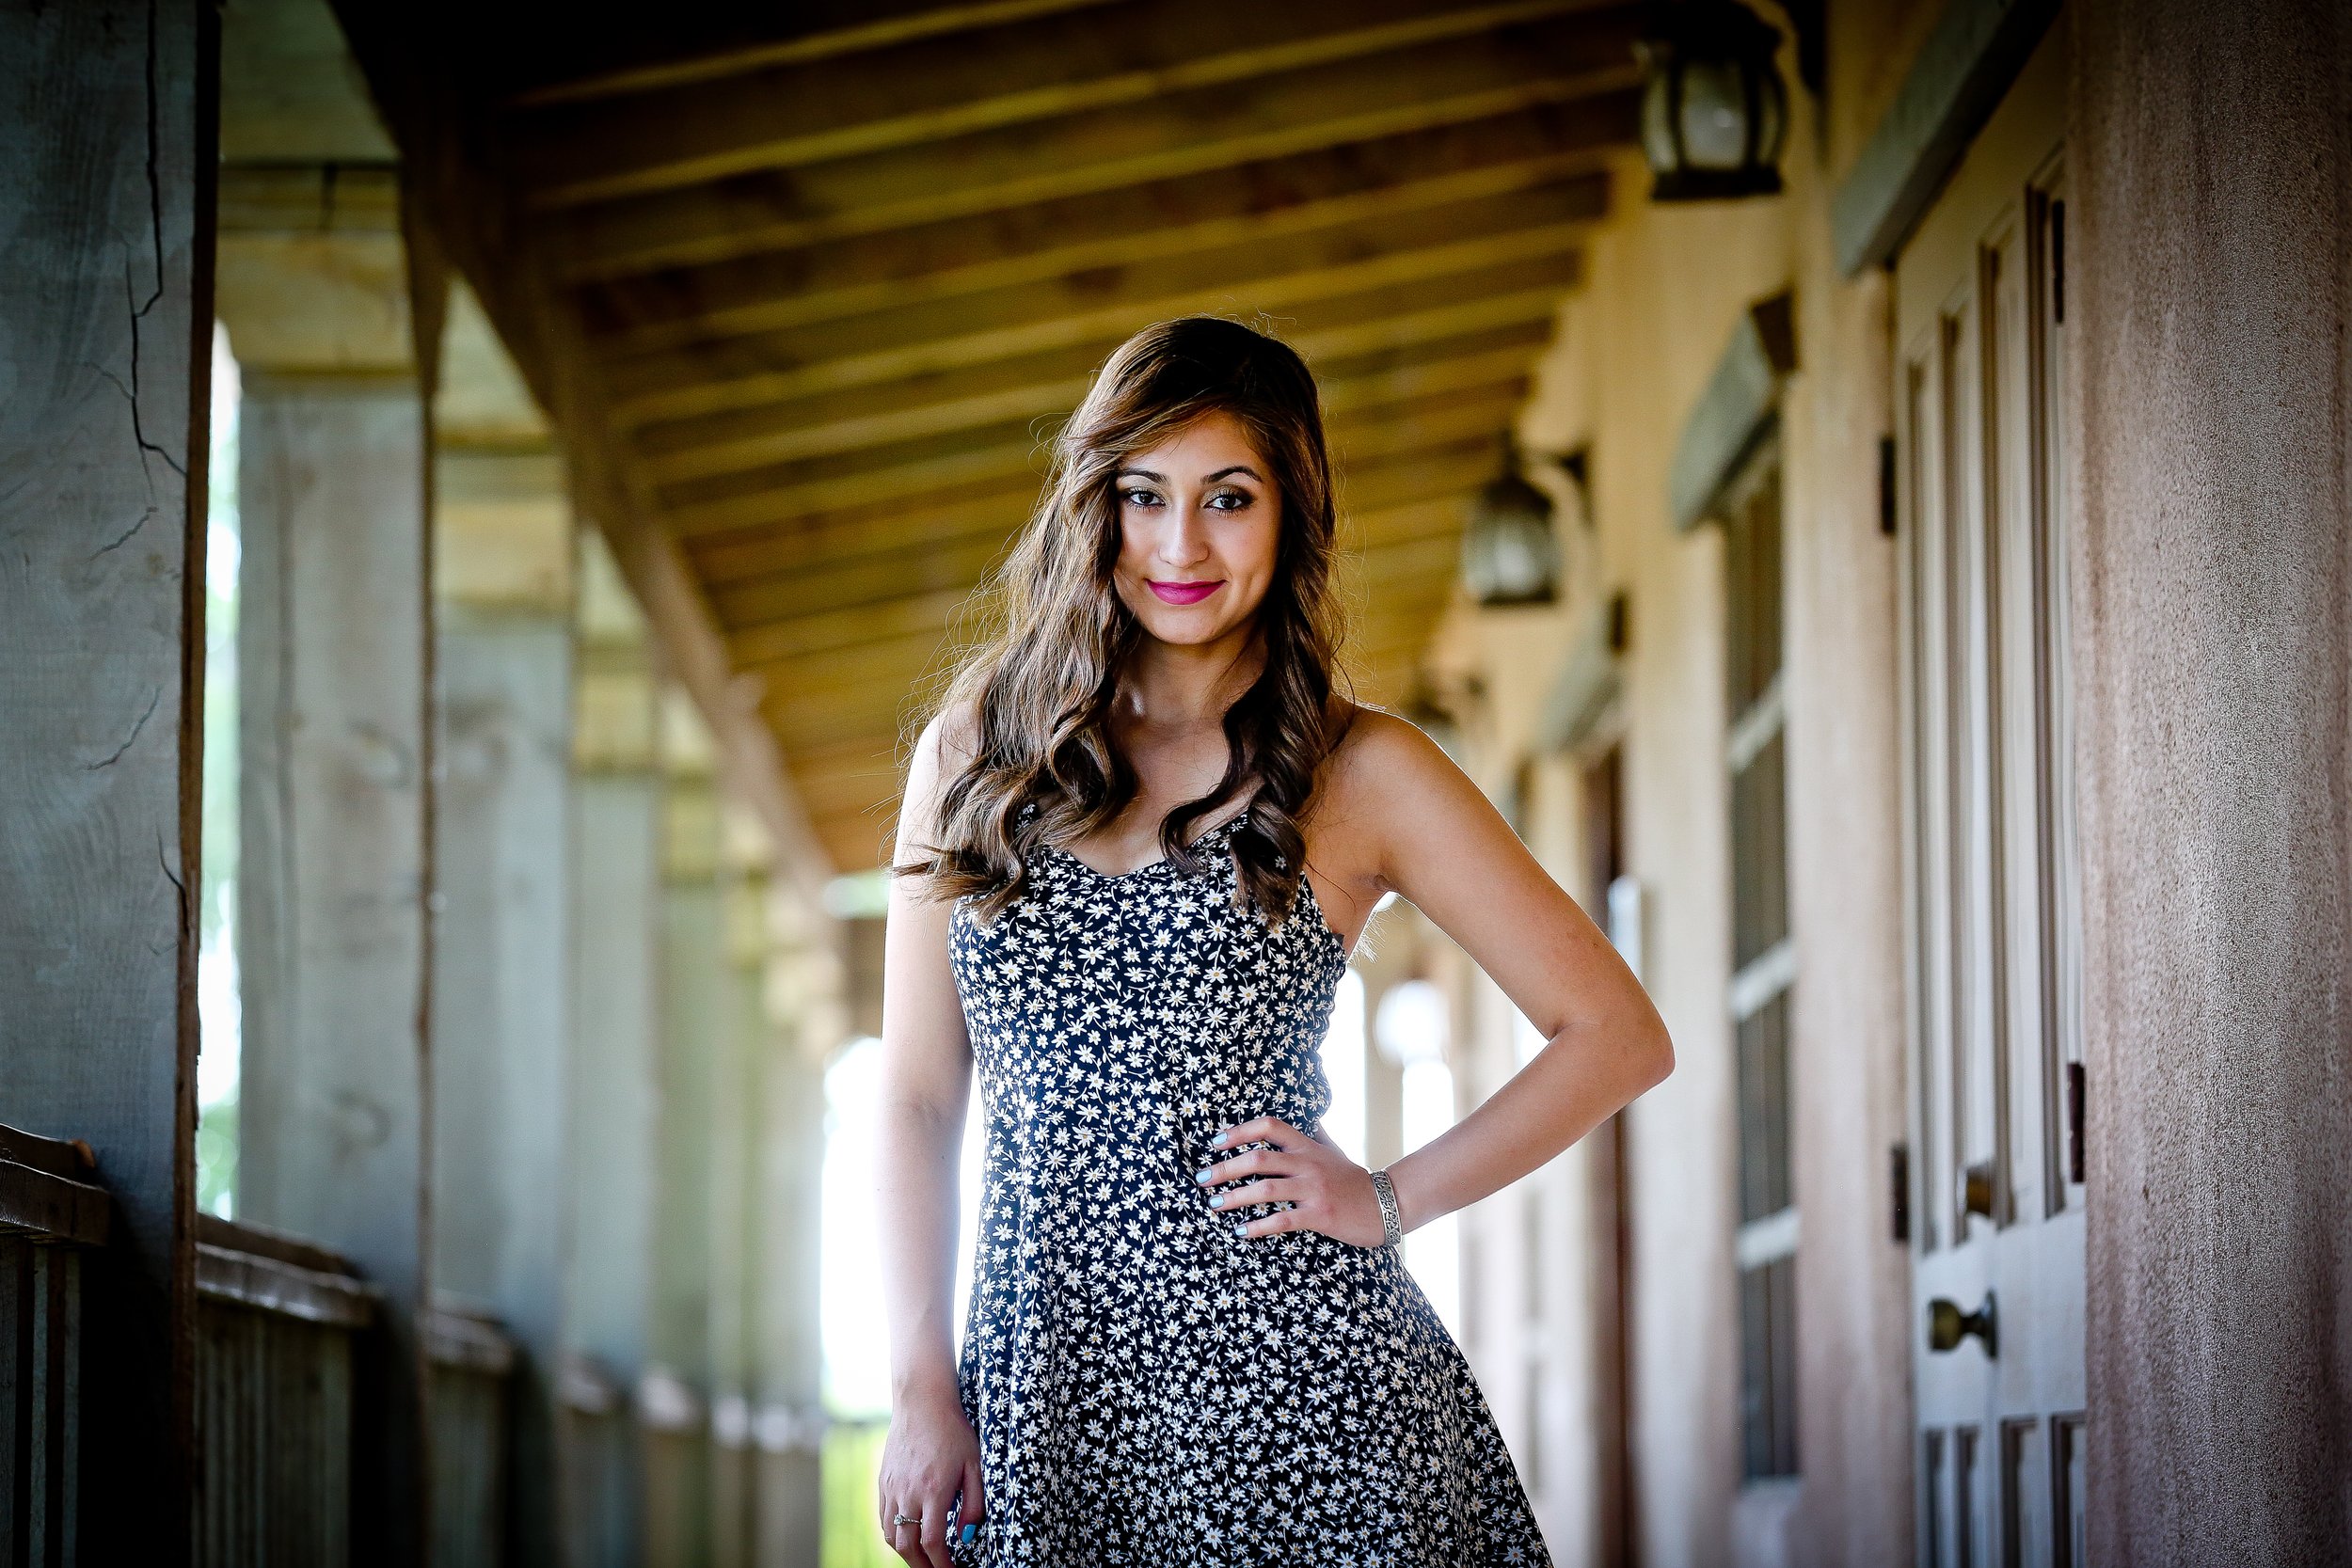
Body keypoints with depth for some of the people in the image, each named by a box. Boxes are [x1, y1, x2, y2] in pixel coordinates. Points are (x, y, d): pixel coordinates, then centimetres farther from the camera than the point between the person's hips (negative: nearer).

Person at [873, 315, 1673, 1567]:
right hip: (1047, 1390, 2)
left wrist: (1391, 1199, -4)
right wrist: (921, 1392, 1)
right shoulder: (973, 752, 9)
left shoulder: (1359, 773, 2)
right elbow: (920, 1098, 9)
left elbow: (1619, 1038, 4)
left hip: (1293, 1378, -2)